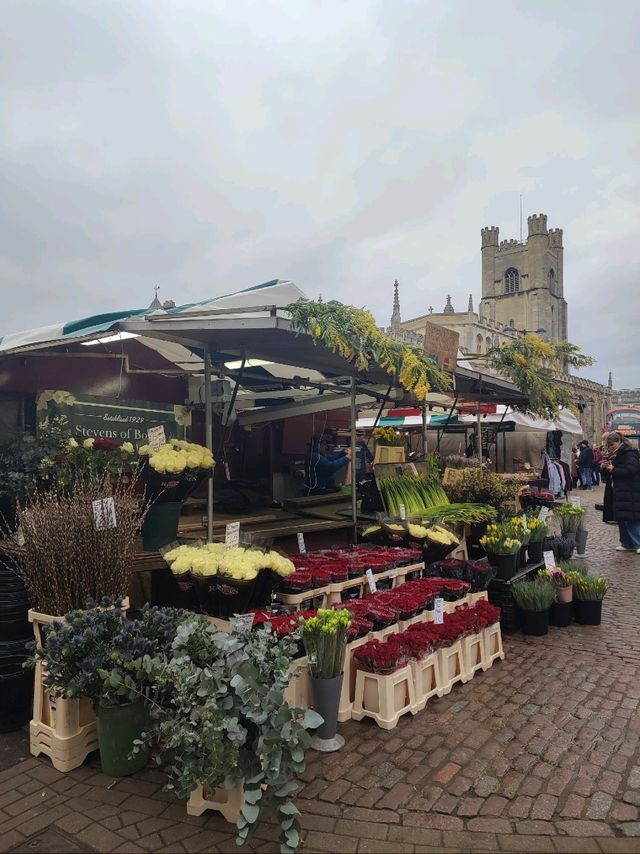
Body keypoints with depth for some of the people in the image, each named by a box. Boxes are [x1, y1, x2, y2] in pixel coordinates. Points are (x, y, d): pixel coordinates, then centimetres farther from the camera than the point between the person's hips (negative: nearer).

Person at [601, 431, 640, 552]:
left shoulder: (630, 454, -10)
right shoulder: (617, 455, 17)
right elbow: (611, 474, 21)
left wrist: (613, 470, -15)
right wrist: (605, 467, 2)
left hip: (630, 493, -9)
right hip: (619, 492, 9)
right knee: (621, 519, 10)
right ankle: (627, 543, 18)